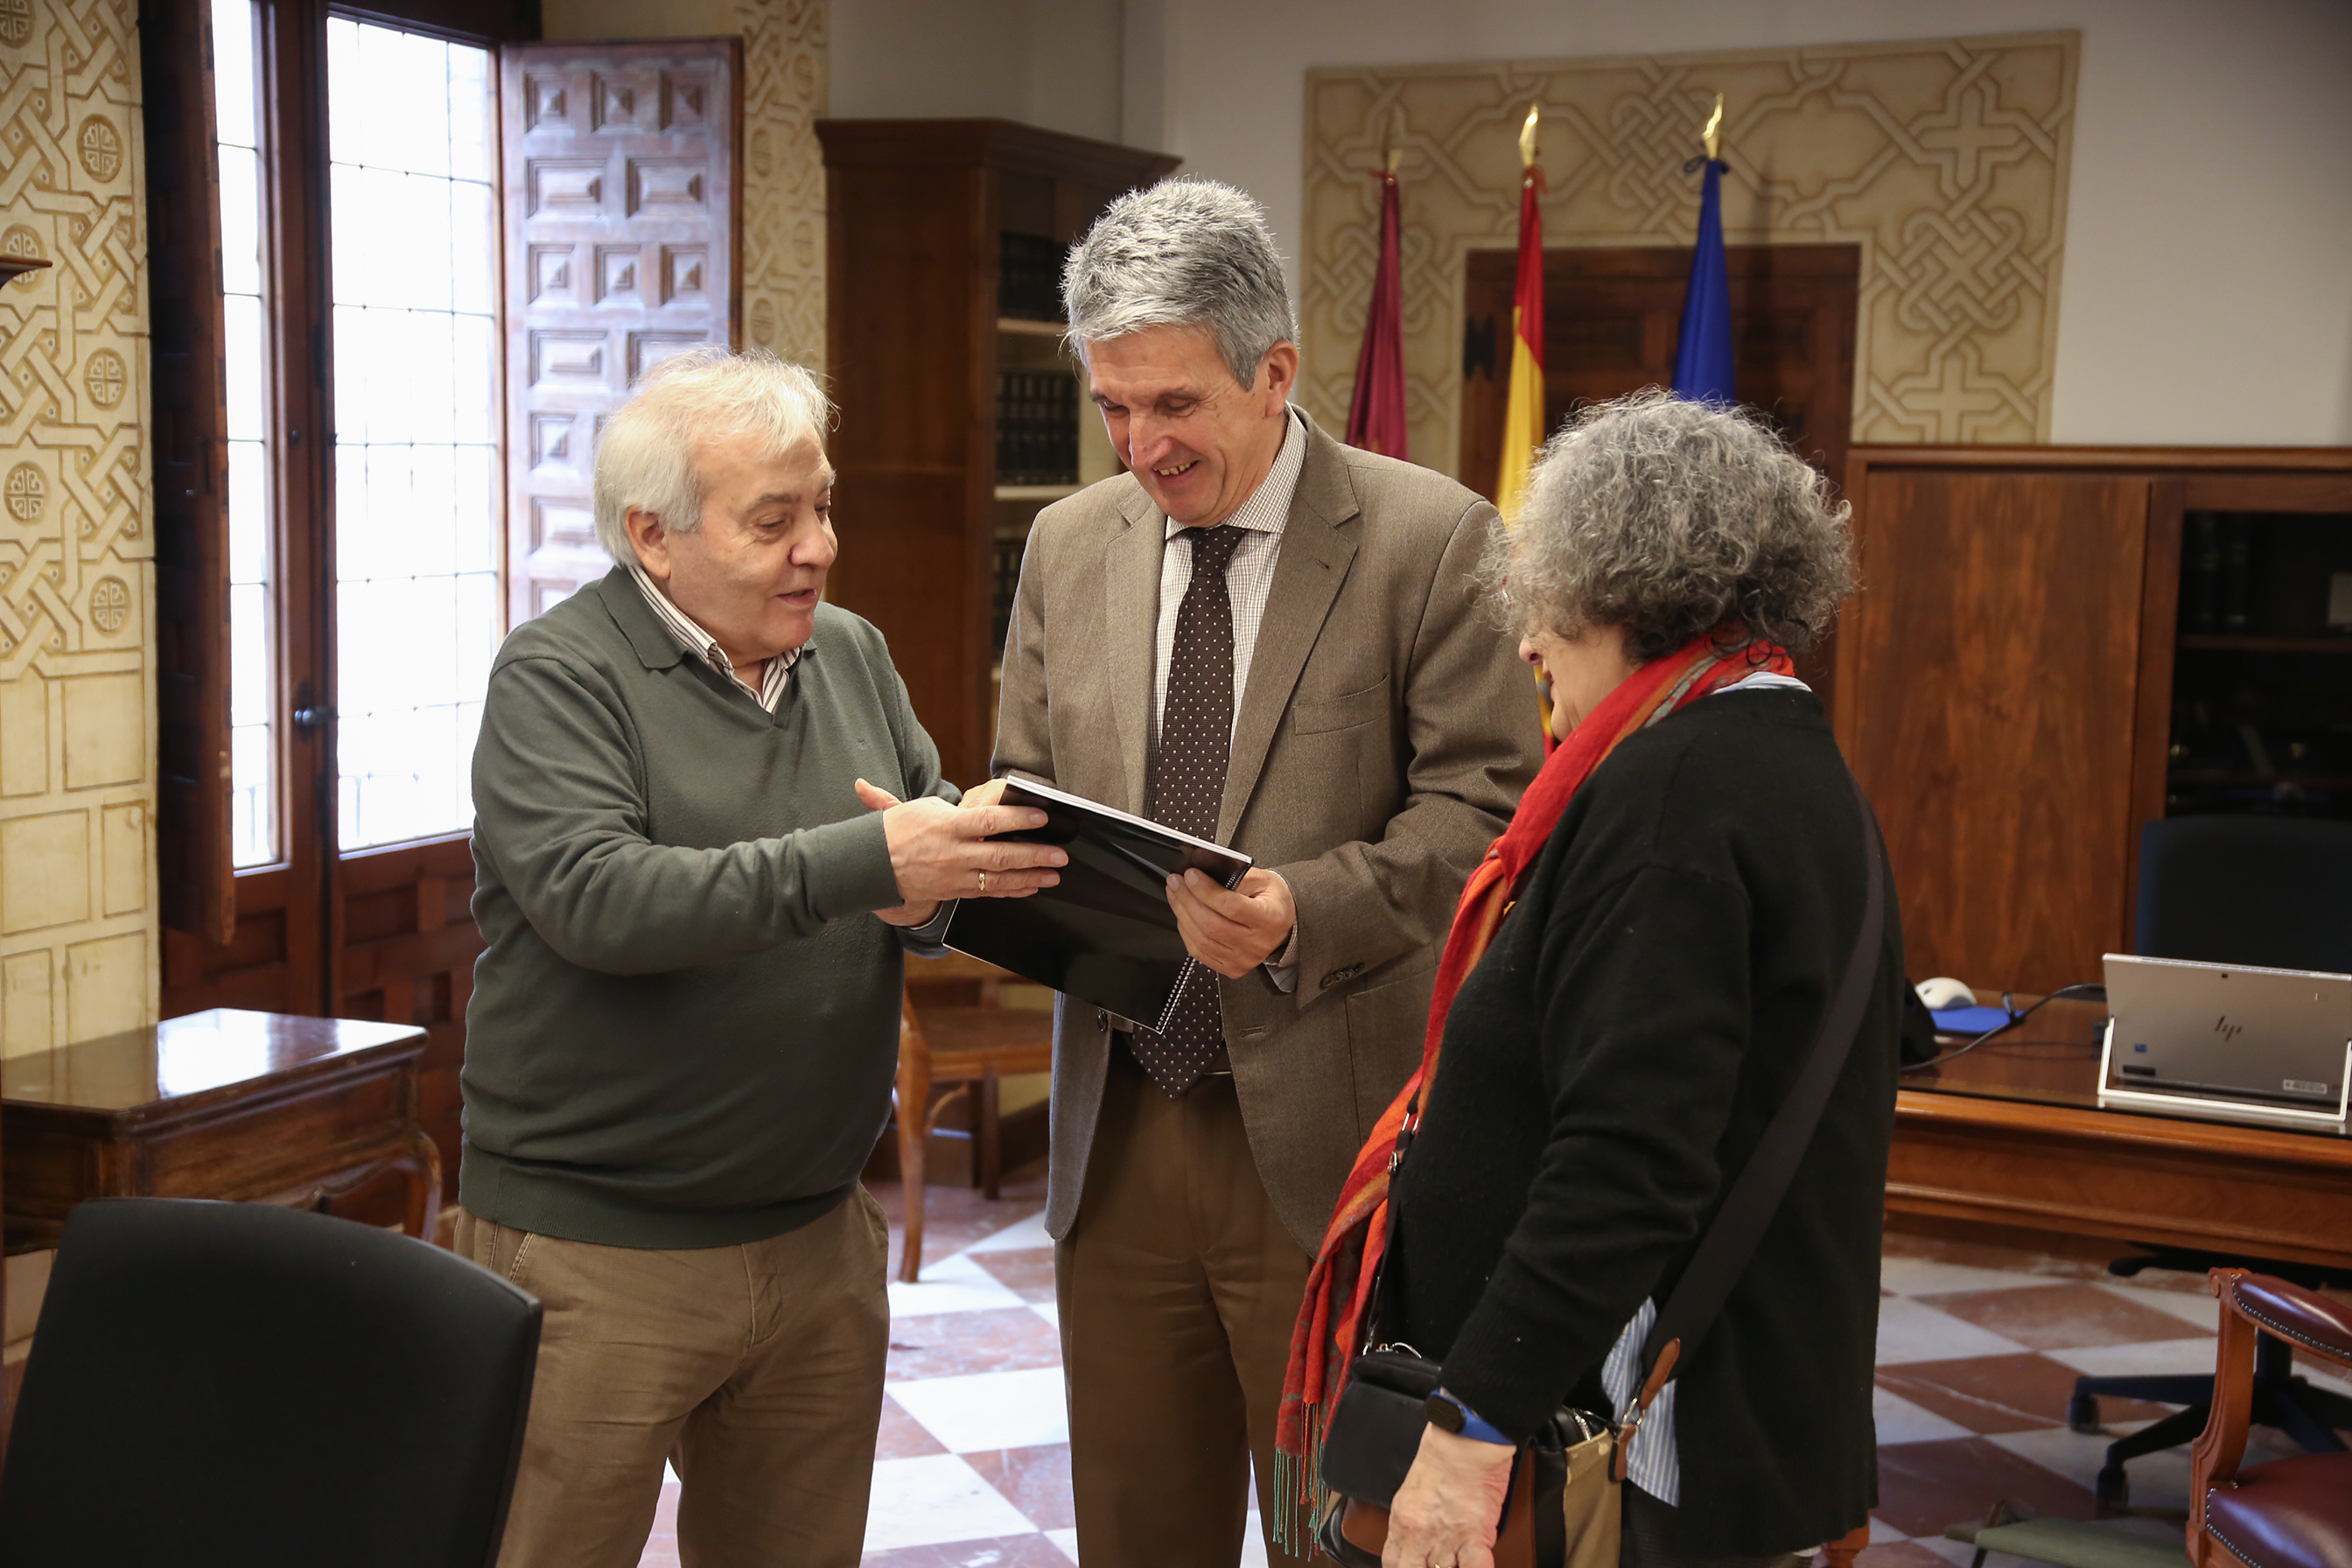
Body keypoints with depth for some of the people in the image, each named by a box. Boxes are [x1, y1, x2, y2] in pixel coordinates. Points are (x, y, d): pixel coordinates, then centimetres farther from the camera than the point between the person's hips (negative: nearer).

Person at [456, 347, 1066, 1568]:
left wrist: (937, 878, -15)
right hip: (595, 1253, -5)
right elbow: (593, 899, -24)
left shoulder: (850, 655, 9)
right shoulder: (557, 678, -10)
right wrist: (859, 862, -30)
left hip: (819, 1236, 6)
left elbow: (942, 830, 10)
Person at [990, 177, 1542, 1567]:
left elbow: (1483, 810, -10)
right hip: (1118, 1133, 5)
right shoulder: (1071, 543, 8)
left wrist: (1303, 911, -25)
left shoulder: (1432, 540, -7)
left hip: (1329, 1137, -4)